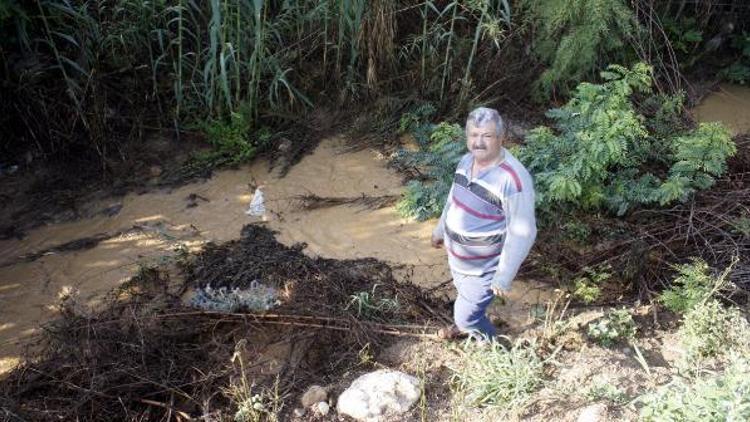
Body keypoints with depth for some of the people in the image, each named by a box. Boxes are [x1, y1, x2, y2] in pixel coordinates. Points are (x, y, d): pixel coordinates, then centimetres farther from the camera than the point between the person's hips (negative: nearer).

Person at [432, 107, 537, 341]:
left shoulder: (513, 179, -32)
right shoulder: (466, 161, -7)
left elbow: (522, 233, -27)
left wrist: (504, 277, -23)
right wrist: (440, 229, 22)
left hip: (483, 267, -7)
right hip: (456, 257, 7)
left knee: (467, 315, 5)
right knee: (464, 295, 31)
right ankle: (465, 324, 61)